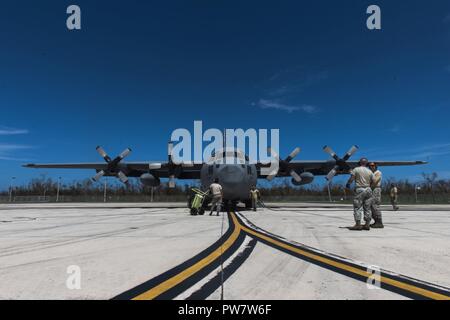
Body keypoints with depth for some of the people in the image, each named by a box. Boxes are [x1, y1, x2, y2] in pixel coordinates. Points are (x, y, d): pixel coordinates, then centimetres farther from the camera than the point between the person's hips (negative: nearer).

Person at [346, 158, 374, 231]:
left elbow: (351, 179, -7)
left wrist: (348, 184, 11)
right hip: (368, 190, 5)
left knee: (357, 208, -3)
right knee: (367, 208, 9)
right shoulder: (370, 172, 10)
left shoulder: (356, 169, -2)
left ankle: (358, 225, -7)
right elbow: (372, 182, 7)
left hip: (359, 190, -5)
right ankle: (367, 224, 11)